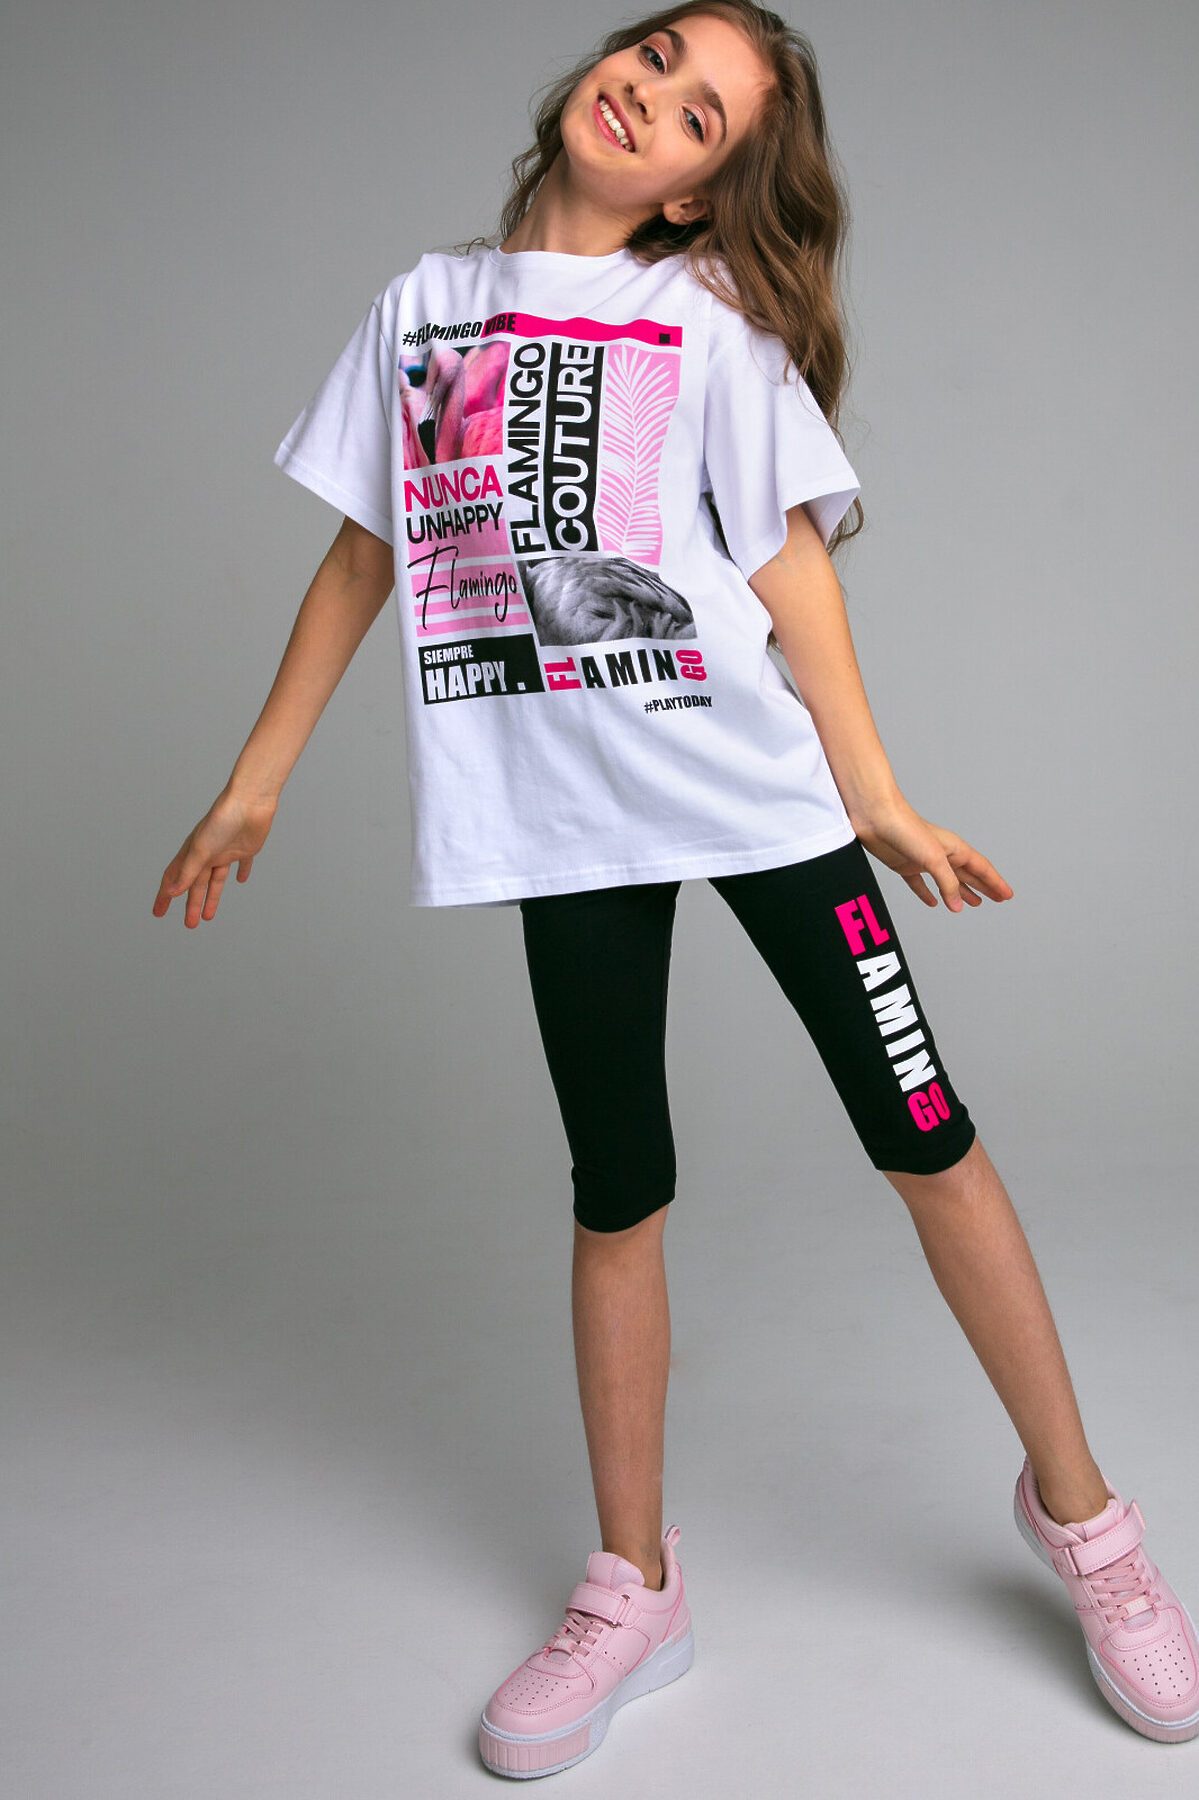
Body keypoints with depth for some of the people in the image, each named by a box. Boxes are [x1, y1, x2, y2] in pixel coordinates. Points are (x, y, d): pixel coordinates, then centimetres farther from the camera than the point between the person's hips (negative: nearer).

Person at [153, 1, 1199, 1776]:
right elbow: (362, 560, 15)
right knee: (616, 1190, 8)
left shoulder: (711, 320, 3)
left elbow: (791, 570, -1)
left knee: (924, 1133, -1)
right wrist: (254, 784, 12)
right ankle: (633, 1591, 22)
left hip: (757, 779, -2)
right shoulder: (422, 307, 12)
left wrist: (879, 800, -7)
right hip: (557, 815, 2)